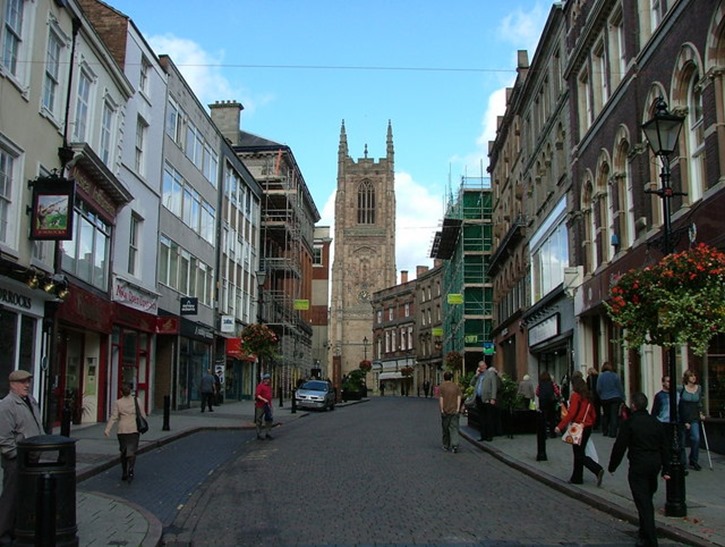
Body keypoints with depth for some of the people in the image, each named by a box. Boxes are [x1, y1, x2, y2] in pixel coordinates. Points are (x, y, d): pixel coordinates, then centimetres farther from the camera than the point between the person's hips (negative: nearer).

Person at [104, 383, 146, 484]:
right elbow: (142, 415, 5)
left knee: (123, 451, 15)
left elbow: (113, 417, -9)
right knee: (132, 451, 0)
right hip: (134, 429, 0)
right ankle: (130, 469, -23)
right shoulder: (136, 400, 0)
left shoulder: (118, 402, -2)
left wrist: (107, 429, -10)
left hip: (122, 430, 0)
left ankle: (124, 473, 20)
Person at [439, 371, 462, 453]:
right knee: (454, 428, 0)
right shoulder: (456, 386, 4)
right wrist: (458, 408, -1)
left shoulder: (442, 386, -3)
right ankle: (455, 445, -16)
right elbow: (459, 397, -1)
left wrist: (442, 409, -4)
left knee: (445, 429, 12)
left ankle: (446, 445, 21)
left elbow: (441, 398, -7)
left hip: (445, 410, -1)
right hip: (454, 411, 1)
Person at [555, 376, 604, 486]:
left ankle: (598, 470, -19)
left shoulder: (576, 396, -12)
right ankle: (576, 478, 20)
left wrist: (560, 426, -17)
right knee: (579, 453, 15)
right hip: (587, 427, 8)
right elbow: (593, 414, 13)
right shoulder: (588, 397, 10)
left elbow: (571, 414, -19)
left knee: (579, 455, -3)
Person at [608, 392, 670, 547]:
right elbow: (664, 447, 11)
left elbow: (619, 447, -9)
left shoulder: (628, 423, -10)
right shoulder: (656, 423, 7)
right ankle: (645, 534, 33)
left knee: (643, 504, -3)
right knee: (647, 500, 21)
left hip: (638, 466, -6)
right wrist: (665, 470, 16)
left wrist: (612, 466, 3)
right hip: (655, 464, 6)